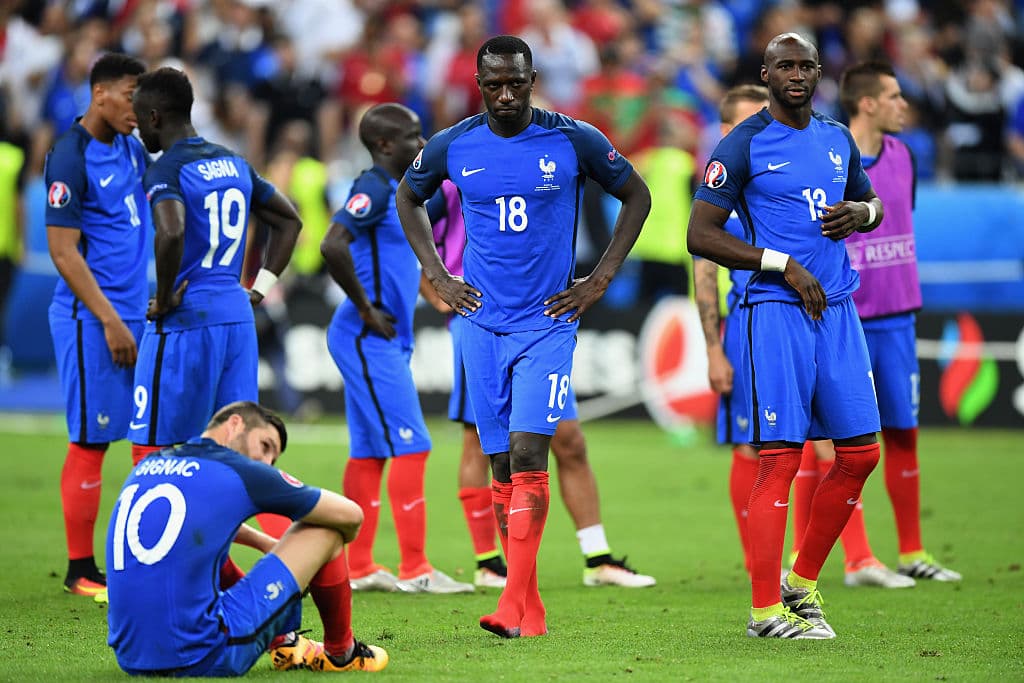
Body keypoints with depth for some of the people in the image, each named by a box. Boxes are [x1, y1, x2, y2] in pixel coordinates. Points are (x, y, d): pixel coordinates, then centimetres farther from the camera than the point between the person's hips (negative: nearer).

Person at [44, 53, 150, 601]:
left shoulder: (130, 149, 11)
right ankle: (80, 570, 4)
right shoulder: (70, 156, -13)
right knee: (91, 441, -3)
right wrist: (110, 320, -16)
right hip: (92, 320, -8)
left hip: (136, 314, 8)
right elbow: (63, 251, -15)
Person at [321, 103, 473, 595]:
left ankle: (358, 568, 13)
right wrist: (366, 310, -21)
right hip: (369, 338, -10)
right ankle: (414, 569, -8)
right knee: (410, 445, -10)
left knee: (369, 451, 10)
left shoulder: (397, 190, 15)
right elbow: (333, 246, -29)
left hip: (386, 339, 10)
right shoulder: (372, 189, -15)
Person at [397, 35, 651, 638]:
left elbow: (636, 196, 9)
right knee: (504, 466, 4)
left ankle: (515, 606, -20)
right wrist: (437, 276, 10)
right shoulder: (453, 147, 1)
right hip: (482, 322, 3)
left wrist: (600, 280, 3)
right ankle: (530, 611, 11)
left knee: (527, 451, -16)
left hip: (548, 320, -3)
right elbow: (409, 198, 21)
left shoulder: (574, 141, -5)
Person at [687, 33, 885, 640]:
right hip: (777, 310, -7)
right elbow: (701, 234, -8)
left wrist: (860, 212, 4)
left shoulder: (839, 140, 14)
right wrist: (786, 266, -13)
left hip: (837, 310, 7)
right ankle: (766, 609, -5)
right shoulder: (744, 145, -5)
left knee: (860, 452, 5)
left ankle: (803, 582, 20)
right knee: (781, 458, -9)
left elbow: (872, 201, 30)